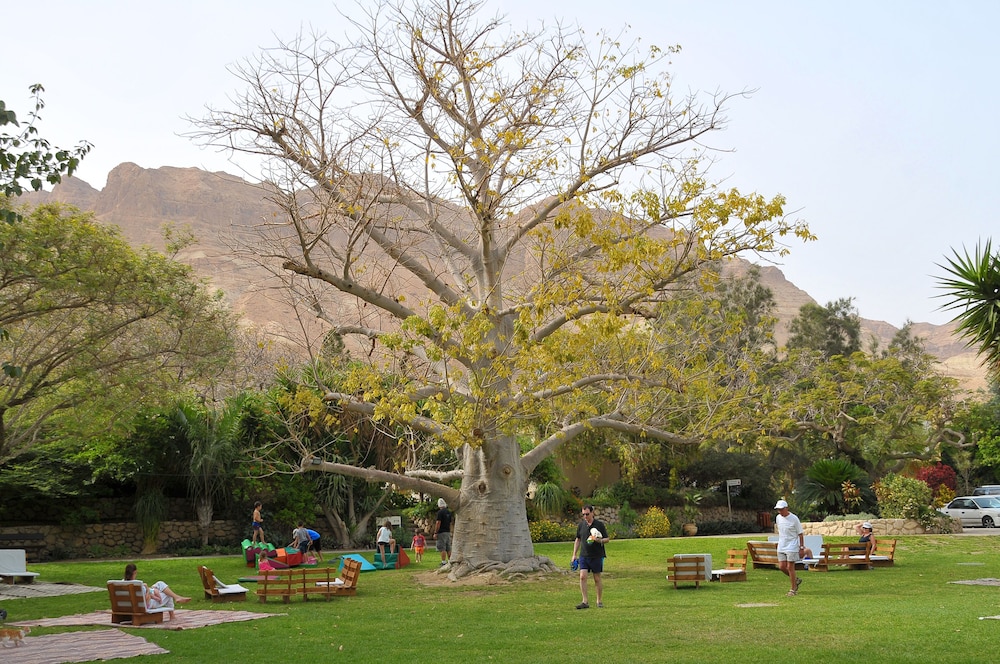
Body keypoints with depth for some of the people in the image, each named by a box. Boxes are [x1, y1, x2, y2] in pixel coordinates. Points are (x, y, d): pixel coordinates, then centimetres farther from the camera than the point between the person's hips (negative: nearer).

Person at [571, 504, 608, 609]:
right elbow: (578, 539, 15)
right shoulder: (581, 525, 6)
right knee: (582, 577, -10)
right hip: (584, 556, 2)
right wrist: (574, 554, 11)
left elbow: (607, 539, 1)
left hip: (597, 556, -2)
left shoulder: (600, 524, -4)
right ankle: (585, 601, -7)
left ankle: (599, 601, 19)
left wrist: (599, 540, -21)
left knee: (597, 579, 5)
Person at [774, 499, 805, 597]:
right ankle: (796, 580, 25)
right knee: (781, 567, 1)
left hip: (792, 547, -6)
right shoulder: (778, 518, 5)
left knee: (790, 567, -6)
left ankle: (794, 589, 6)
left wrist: (802, 548, -9)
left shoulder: (794, 519, -12)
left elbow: (800, 534, -8)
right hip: (781, 547, 6)